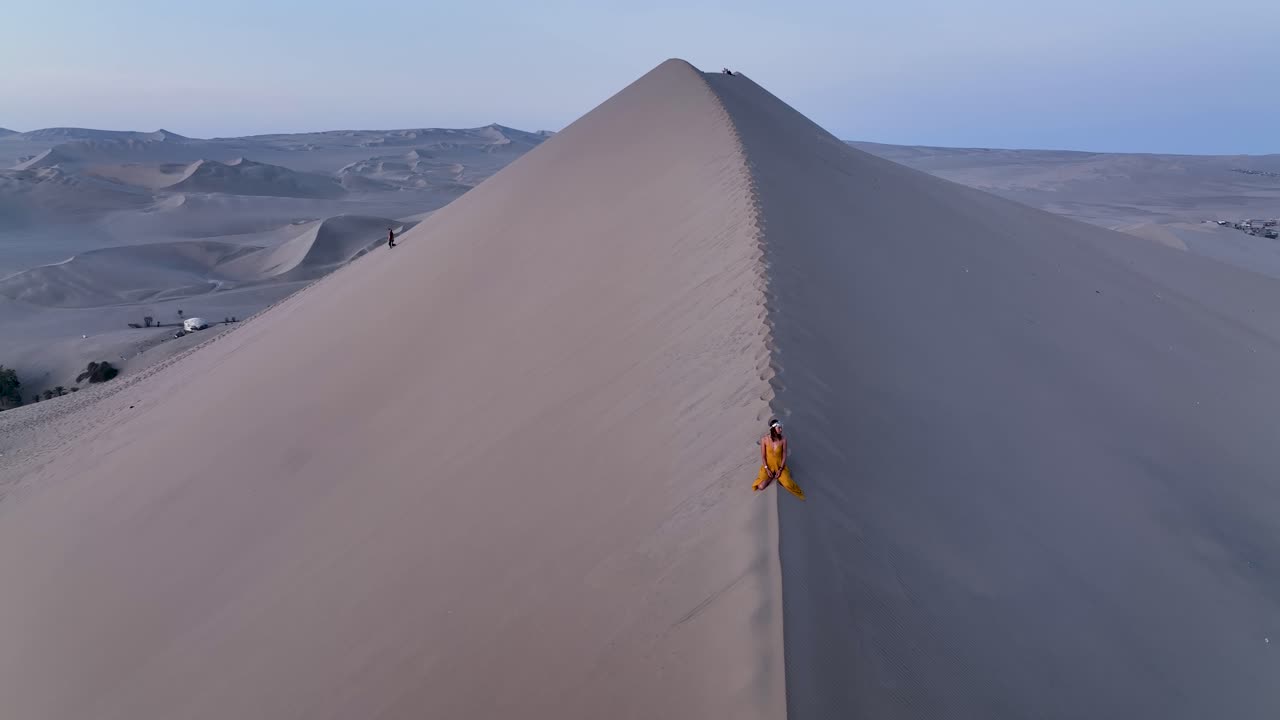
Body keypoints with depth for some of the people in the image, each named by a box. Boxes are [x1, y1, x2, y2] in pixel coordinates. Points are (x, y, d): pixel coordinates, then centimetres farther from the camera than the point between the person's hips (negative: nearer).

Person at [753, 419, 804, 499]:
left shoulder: (783, 439, -13)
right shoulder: (764, 439, -14)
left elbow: (784, 455, -7)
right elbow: (763, 456, -7)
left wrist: (780, 469, -13)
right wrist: (767, 469, -13)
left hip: (780, 466, -1)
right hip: (768, 466, 1)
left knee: (788, 484, -23)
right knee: (761, 486, -12)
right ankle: (772, 476, 14)